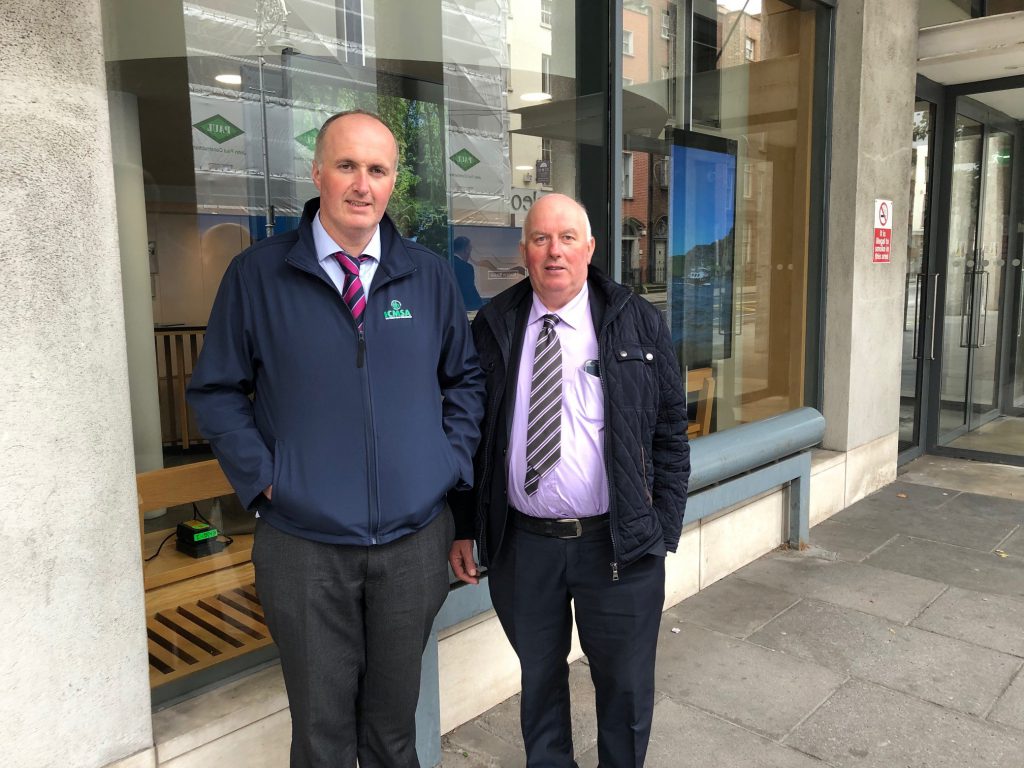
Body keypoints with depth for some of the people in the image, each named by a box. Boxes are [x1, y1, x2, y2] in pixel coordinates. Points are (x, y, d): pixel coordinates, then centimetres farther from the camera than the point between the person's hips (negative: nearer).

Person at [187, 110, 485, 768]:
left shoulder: (430, 276, 3)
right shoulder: (257, 275, -3)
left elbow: (466, 378, 12)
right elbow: (216, 390, 2)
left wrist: (453, 462, 1)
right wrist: (262, 476, -7)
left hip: (415, 541, 2)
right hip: (304, 547, -1)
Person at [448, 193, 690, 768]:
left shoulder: (638, 322, -3)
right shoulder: (493, 327, 1)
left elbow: (671, 431, -1)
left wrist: (664, 528, -5)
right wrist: (463, 527, 2)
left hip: (619, 543, -1)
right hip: (523, 542, 2)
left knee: (626, 685, 14)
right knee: (539, 677, 20)